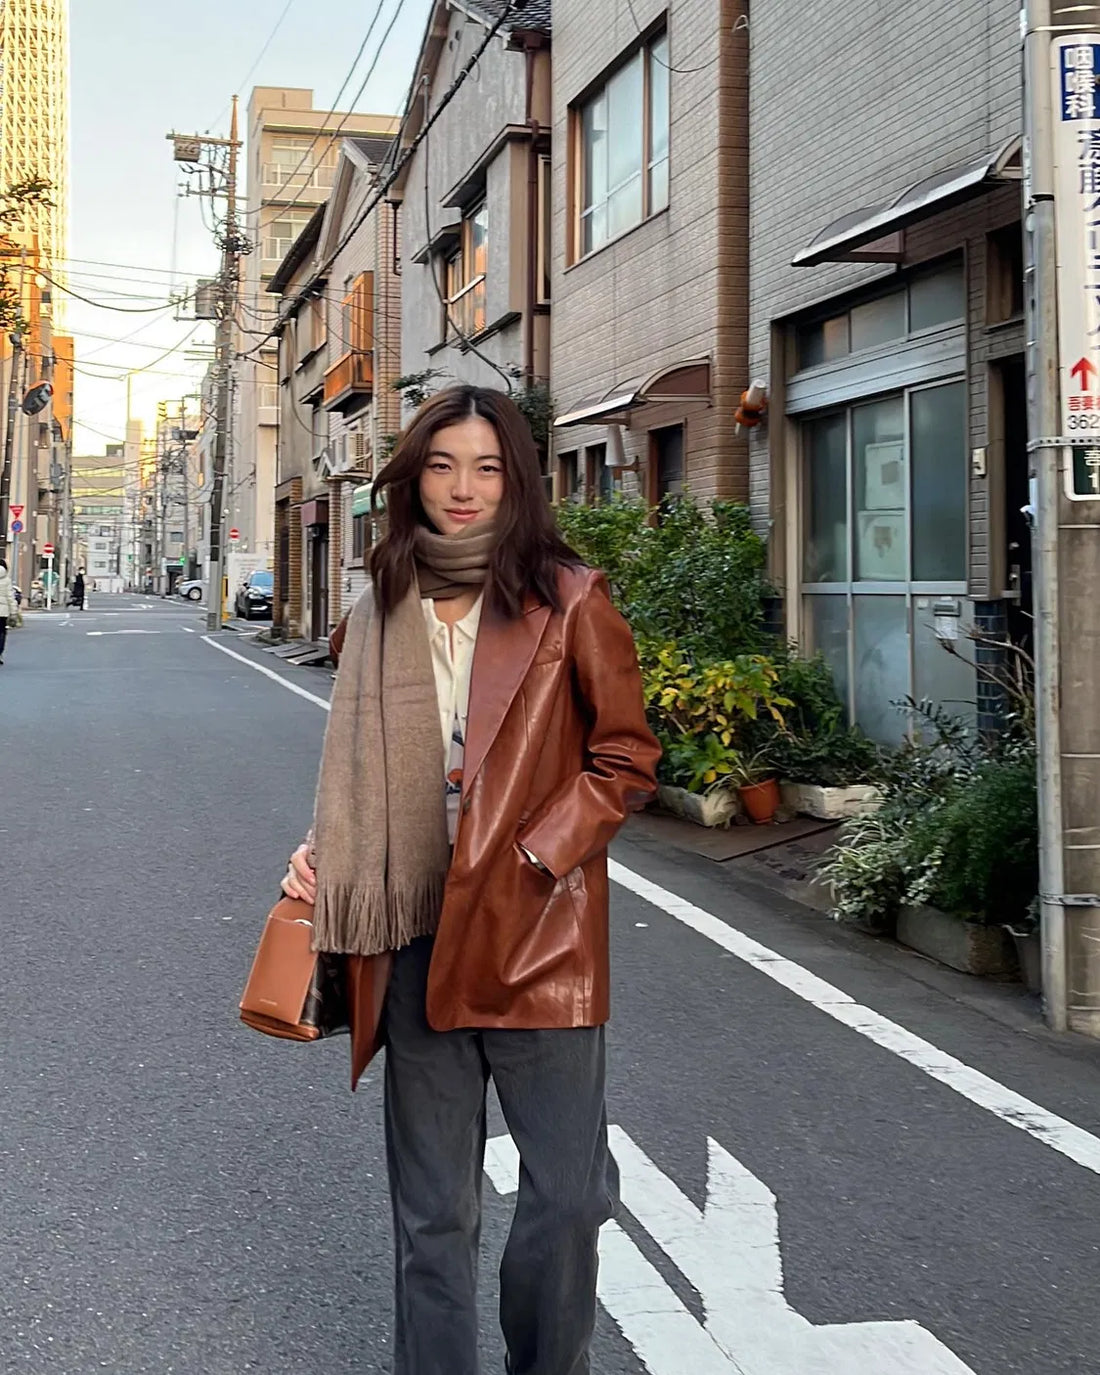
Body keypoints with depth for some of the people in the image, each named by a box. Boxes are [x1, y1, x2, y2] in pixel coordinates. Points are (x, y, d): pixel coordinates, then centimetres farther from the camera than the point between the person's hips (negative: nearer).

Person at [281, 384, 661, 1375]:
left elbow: (627, 760, -2)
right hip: (415, 933, 3)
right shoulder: (383, 613, 10)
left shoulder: (567, 599, -2)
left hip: (539, 933, -3)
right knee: (431, 1208, 11)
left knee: (566, 1189, 1)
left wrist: (535, 855, -12)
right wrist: (324, 853, 3)